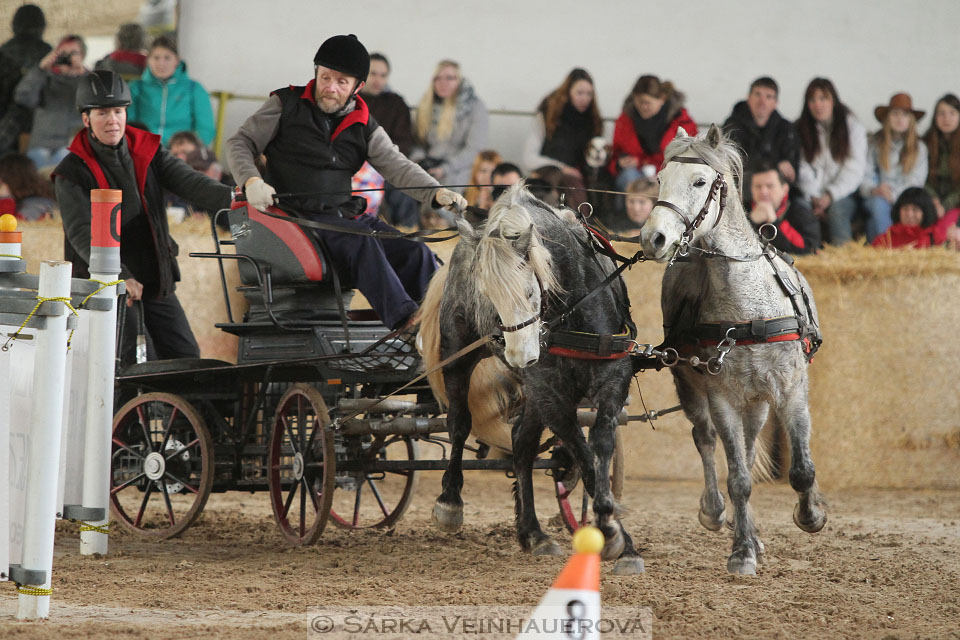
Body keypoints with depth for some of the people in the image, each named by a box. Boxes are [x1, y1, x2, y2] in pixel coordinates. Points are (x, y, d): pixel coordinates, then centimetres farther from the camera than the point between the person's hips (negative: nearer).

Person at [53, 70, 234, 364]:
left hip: (155, 282, 5)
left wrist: (229, 198, -30)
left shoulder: (147, 151, 6)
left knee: (186, 358, 4)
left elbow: (187, 182, -8)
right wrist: (120, 277, -34)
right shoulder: (72, 173, -8)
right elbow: (82, 232, -19)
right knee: (127, 364, -14)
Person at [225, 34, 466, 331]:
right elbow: (240, 144, 5)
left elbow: (397, 166, 4)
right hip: (299, 215, -5)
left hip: (348, 216, 5)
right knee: (363, 243, -32)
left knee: (414, 251, -15)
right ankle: (404, 320, -47)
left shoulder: (363, 126, 13)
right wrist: (251, 180, -16)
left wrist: (436, 192, -15)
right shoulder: (287, 106, 4)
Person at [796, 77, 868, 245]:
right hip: (813, 195, 1)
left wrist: (830, 196, -16)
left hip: (842, 195, -1)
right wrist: (814, 198, -14)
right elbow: (803, 170, 2)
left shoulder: (853, 127, 3)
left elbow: (854, 170, -4)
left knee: (837, 208, -35)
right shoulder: (801, 129, 9)